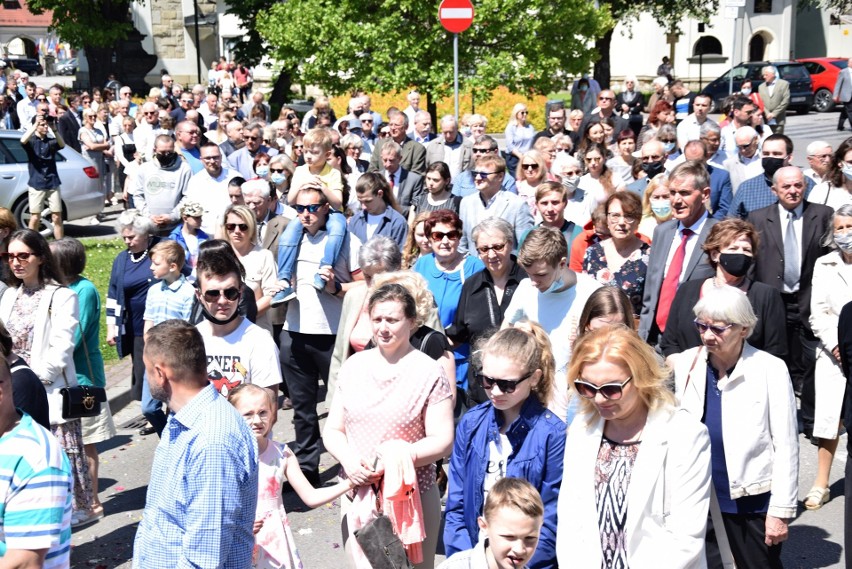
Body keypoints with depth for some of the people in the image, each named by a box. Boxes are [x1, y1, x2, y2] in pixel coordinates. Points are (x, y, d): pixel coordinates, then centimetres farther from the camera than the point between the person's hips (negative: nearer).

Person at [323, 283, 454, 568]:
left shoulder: (429, 372, -8)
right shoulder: (353, 365, 5)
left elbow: (442, 441, -10)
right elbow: (332, 429, 8)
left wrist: (396, 459, -22)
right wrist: (348, 458, -12)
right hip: (357, 493, 4)